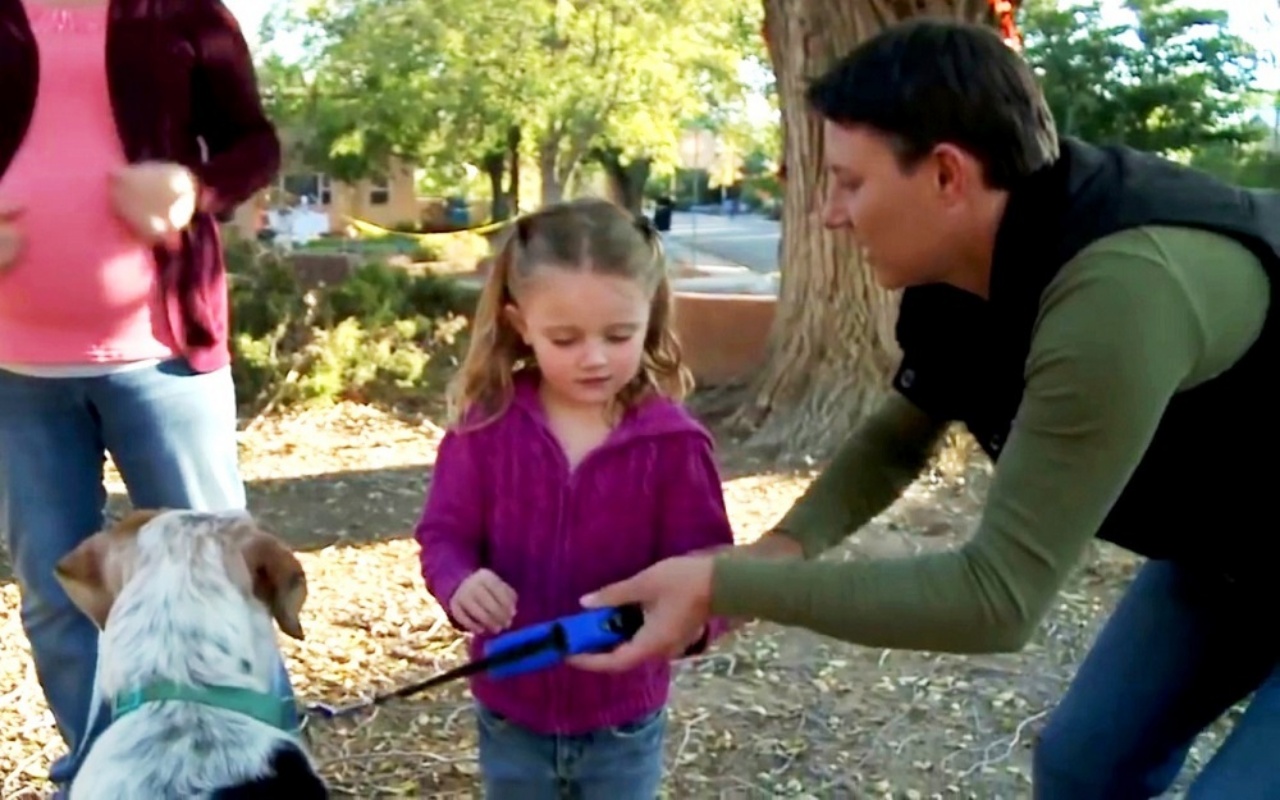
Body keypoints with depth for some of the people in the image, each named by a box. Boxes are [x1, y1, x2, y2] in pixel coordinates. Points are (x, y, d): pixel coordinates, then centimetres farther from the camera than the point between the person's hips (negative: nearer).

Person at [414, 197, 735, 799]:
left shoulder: (673, 442, -15)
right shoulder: (486, 425, -11)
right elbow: (443, 535, -7)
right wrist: (461, 583, -31)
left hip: (622, 720, -1)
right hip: (511, 714, 1)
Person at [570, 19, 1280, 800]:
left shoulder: (1118, 294, -39)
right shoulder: (967, 266, -11)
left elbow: (999, 596, -36)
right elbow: (901, 436, 2)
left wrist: (724, 587, -34)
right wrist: (783, 547, -17)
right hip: (1216, 548, 8)